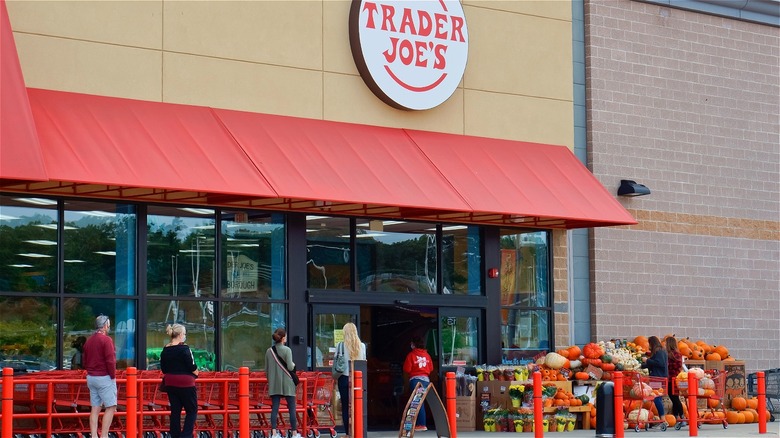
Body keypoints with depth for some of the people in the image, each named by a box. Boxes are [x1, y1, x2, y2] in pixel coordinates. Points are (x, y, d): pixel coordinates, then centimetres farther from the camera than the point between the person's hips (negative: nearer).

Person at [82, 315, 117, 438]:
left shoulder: (89, 341, 11)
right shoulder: (106, 340, -13)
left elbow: (84, 360, 16)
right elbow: (110, 361, -18)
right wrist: (113, 376, -9)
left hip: (91, 377, 8)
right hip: (104, 377, -8)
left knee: (95, 408, 8)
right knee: (111, 407, -3)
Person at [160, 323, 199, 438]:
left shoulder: (165, 350, 6)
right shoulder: (184, 349, -14)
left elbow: (163, 369, 10)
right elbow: (192, 367, -13)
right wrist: (195, 374, 6)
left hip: (170, 384, 6)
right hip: (185, 384, -6)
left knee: (175, 411, 11)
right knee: (192, 410, 3)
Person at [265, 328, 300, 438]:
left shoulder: (269, 351, 5)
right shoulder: (286, 350, -10)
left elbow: (266, 369, 10)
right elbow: (290, 367, -14)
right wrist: (293, 364, 8)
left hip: (274, 384, 4)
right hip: (286, 383, -4)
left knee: (274, 408, 4)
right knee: (291, 408, 3)